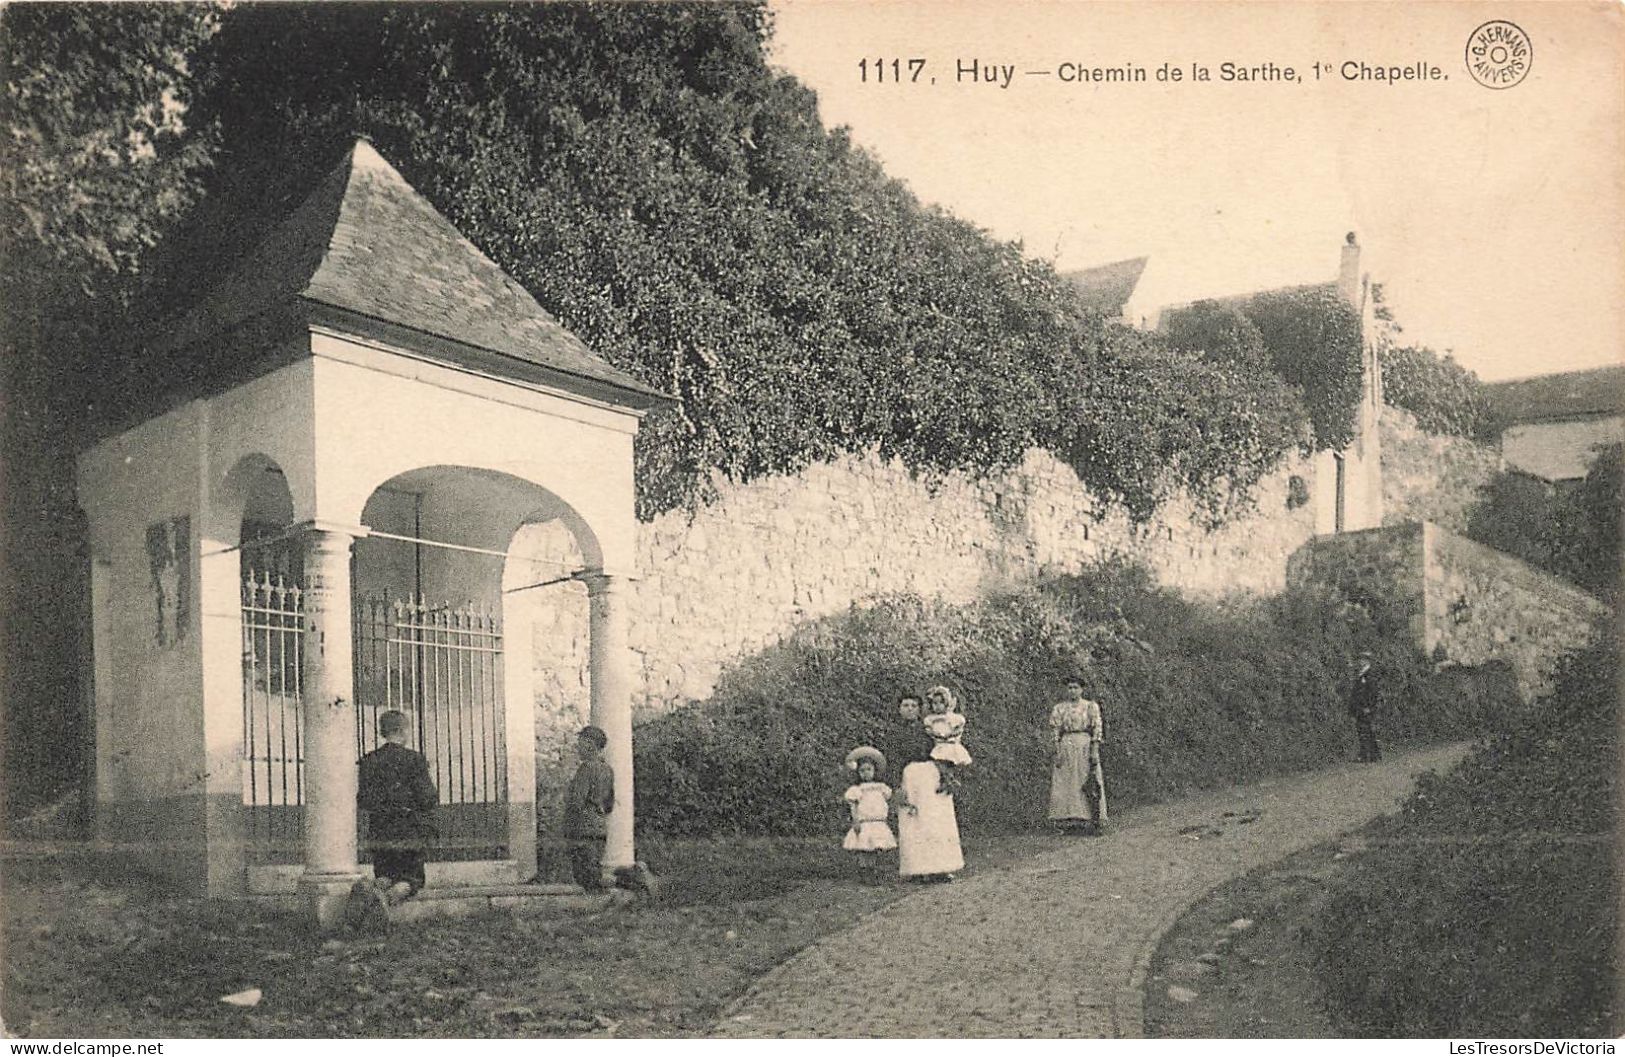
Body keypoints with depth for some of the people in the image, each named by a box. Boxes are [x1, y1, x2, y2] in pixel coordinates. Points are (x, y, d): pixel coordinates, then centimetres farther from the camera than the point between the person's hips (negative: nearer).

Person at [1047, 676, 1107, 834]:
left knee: (1089, 784, -4)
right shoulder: (1059, 709, 9)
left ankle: (1091, 821, -2)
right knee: (1066, 784, -2)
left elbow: (1097, 729, -1)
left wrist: (1095, 751, -10)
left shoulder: (1090, 706, 4)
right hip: (1066, 747, 2)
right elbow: (1055, 732, 6)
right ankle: (1070, 821, 2)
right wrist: (1057, 752, -3)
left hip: (1085, 746, -2)